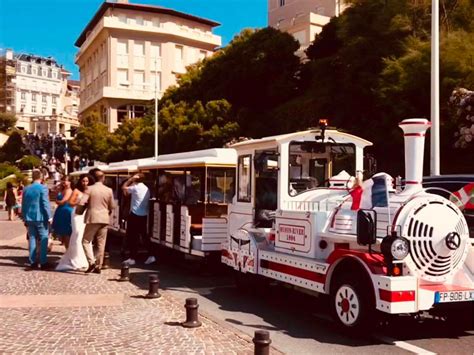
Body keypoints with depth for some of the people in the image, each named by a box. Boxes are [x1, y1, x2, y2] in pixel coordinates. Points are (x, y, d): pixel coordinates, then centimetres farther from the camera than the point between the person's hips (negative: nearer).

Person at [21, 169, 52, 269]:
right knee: (43, 239, 1)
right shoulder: (43, 188, -11)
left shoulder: (26, 189, 7)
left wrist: (25, 218, 19)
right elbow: (45, 204, -14)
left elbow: (23, 205, 12)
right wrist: (49, 217, -7)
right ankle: (43, 262, -1)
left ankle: (32, 262, 12)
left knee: (32, 239, 10)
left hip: (29, 218, 5)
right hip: (41, 217, -5)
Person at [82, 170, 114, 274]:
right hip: (104, 219, 3)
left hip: (93, 218, -3)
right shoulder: (109, 190, 2)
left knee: (86, 241, 7)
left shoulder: (90, 189, -7)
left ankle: (92, 262, -9)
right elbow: (111, 207, 9)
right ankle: (98, 266, 10)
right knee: (101, 244, 8)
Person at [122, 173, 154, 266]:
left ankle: (132, 258, 1)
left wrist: (131, 179, 2)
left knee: (132, 236, 0)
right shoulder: (146, 188, 11)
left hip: (134, 215, -7)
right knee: (144, 235, 13)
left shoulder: (135, 187, -11)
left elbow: (123, 187, 0)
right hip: (144, 215, 7)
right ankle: (150, 255, 9)